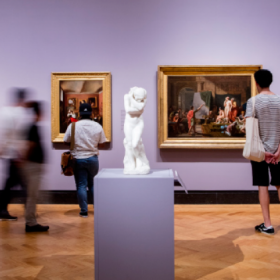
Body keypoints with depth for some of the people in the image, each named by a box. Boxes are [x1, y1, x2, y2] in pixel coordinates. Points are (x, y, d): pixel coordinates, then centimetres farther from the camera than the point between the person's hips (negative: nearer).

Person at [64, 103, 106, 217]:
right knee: (93, 184, 18)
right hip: (93, 158, 2)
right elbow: (102, 143, -1)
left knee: (81, 185, 5)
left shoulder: (73, 125, -9)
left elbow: (66, 141, -3)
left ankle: (84, 211, 8)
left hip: (78, 159, -2)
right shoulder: (97, 126, -6)